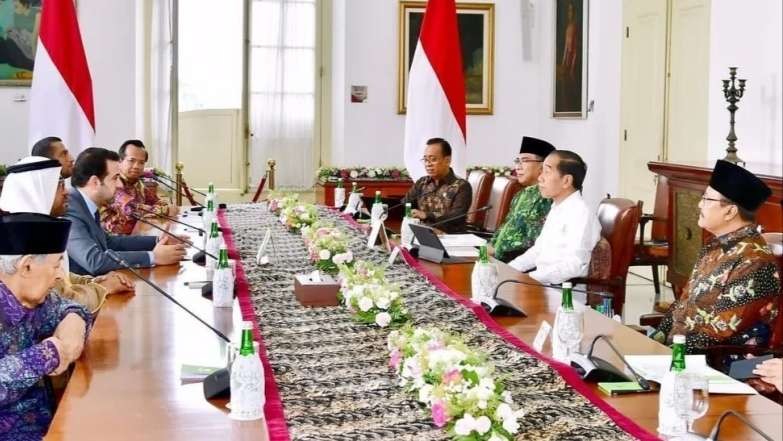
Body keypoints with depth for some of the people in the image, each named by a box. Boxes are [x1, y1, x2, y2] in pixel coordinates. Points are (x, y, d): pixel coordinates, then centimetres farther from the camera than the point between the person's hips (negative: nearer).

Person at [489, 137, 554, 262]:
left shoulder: (546, 198, -12)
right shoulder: (520, 195, 16)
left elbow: (536, 244, -17)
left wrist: (495, 251, -15)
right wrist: (491, 247, 3)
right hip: (498, 257, 8)